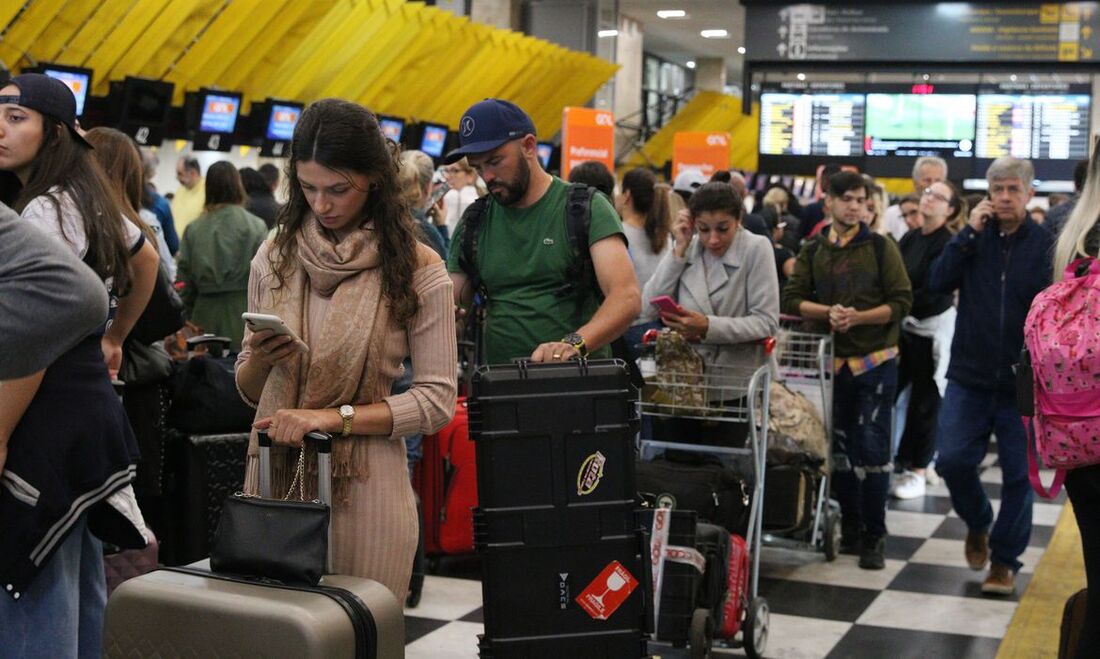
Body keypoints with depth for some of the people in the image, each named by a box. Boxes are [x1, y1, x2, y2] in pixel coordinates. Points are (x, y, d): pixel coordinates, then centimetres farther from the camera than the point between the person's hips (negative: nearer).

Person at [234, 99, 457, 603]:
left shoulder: (416, 268, -3)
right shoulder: (275, 257, 7)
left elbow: (437, 399, -5)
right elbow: (248, 391, 14)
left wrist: (334, 417, -14)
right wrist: (260, 360, -8)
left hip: (364, 488, -3)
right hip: (273, 476, 3)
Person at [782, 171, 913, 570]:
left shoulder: (881, 248, 0)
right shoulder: (812, 252, 8)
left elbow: (901, 302, -5)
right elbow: (793, 300, 1)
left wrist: (858, 316, -18)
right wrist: (828, 312, -16)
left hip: (875, 362, -3)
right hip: (832, 361, 3)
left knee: (872, 448, -4)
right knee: (839, 448, 10)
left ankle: (874, 537, 5)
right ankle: (850, 529, 22)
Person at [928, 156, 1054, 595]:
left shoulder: (1046, 246, -4)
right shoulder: (973, 238, 5)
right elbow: (937, 284, -7)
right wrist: (969, 233, -11)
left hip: (1022, 382, -2)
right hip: (970, 376, 2)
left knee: (1018, 473, 5)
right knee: (952, 460, -4)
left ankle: (1004, 559, 21)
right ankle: (978, 523, 26)